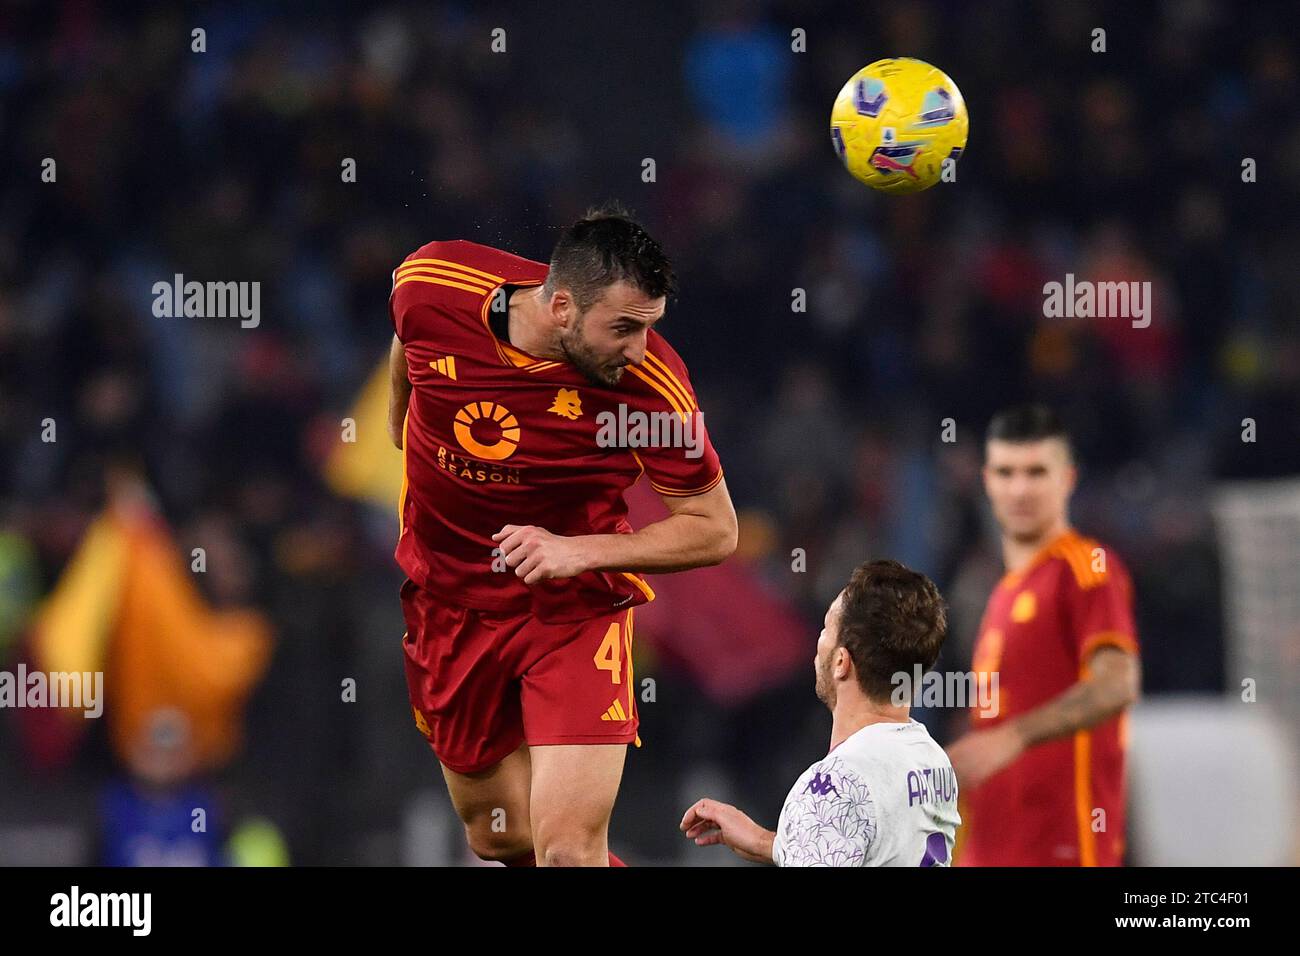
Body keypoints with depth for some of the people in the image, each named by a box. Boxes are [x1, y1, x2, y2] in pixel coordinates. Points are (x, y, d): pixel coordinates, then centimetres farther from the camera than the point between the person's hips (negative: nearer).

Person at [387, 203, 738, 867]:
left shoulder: (651, 385, -25)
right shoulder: (431, 285, -20)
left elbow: (715, 530, -13)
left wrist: (579, 551, -26)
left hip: (574, 608, -3)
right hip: (448, 602, 3)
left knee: (570, 847, -16)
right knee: (499, 837, 13)